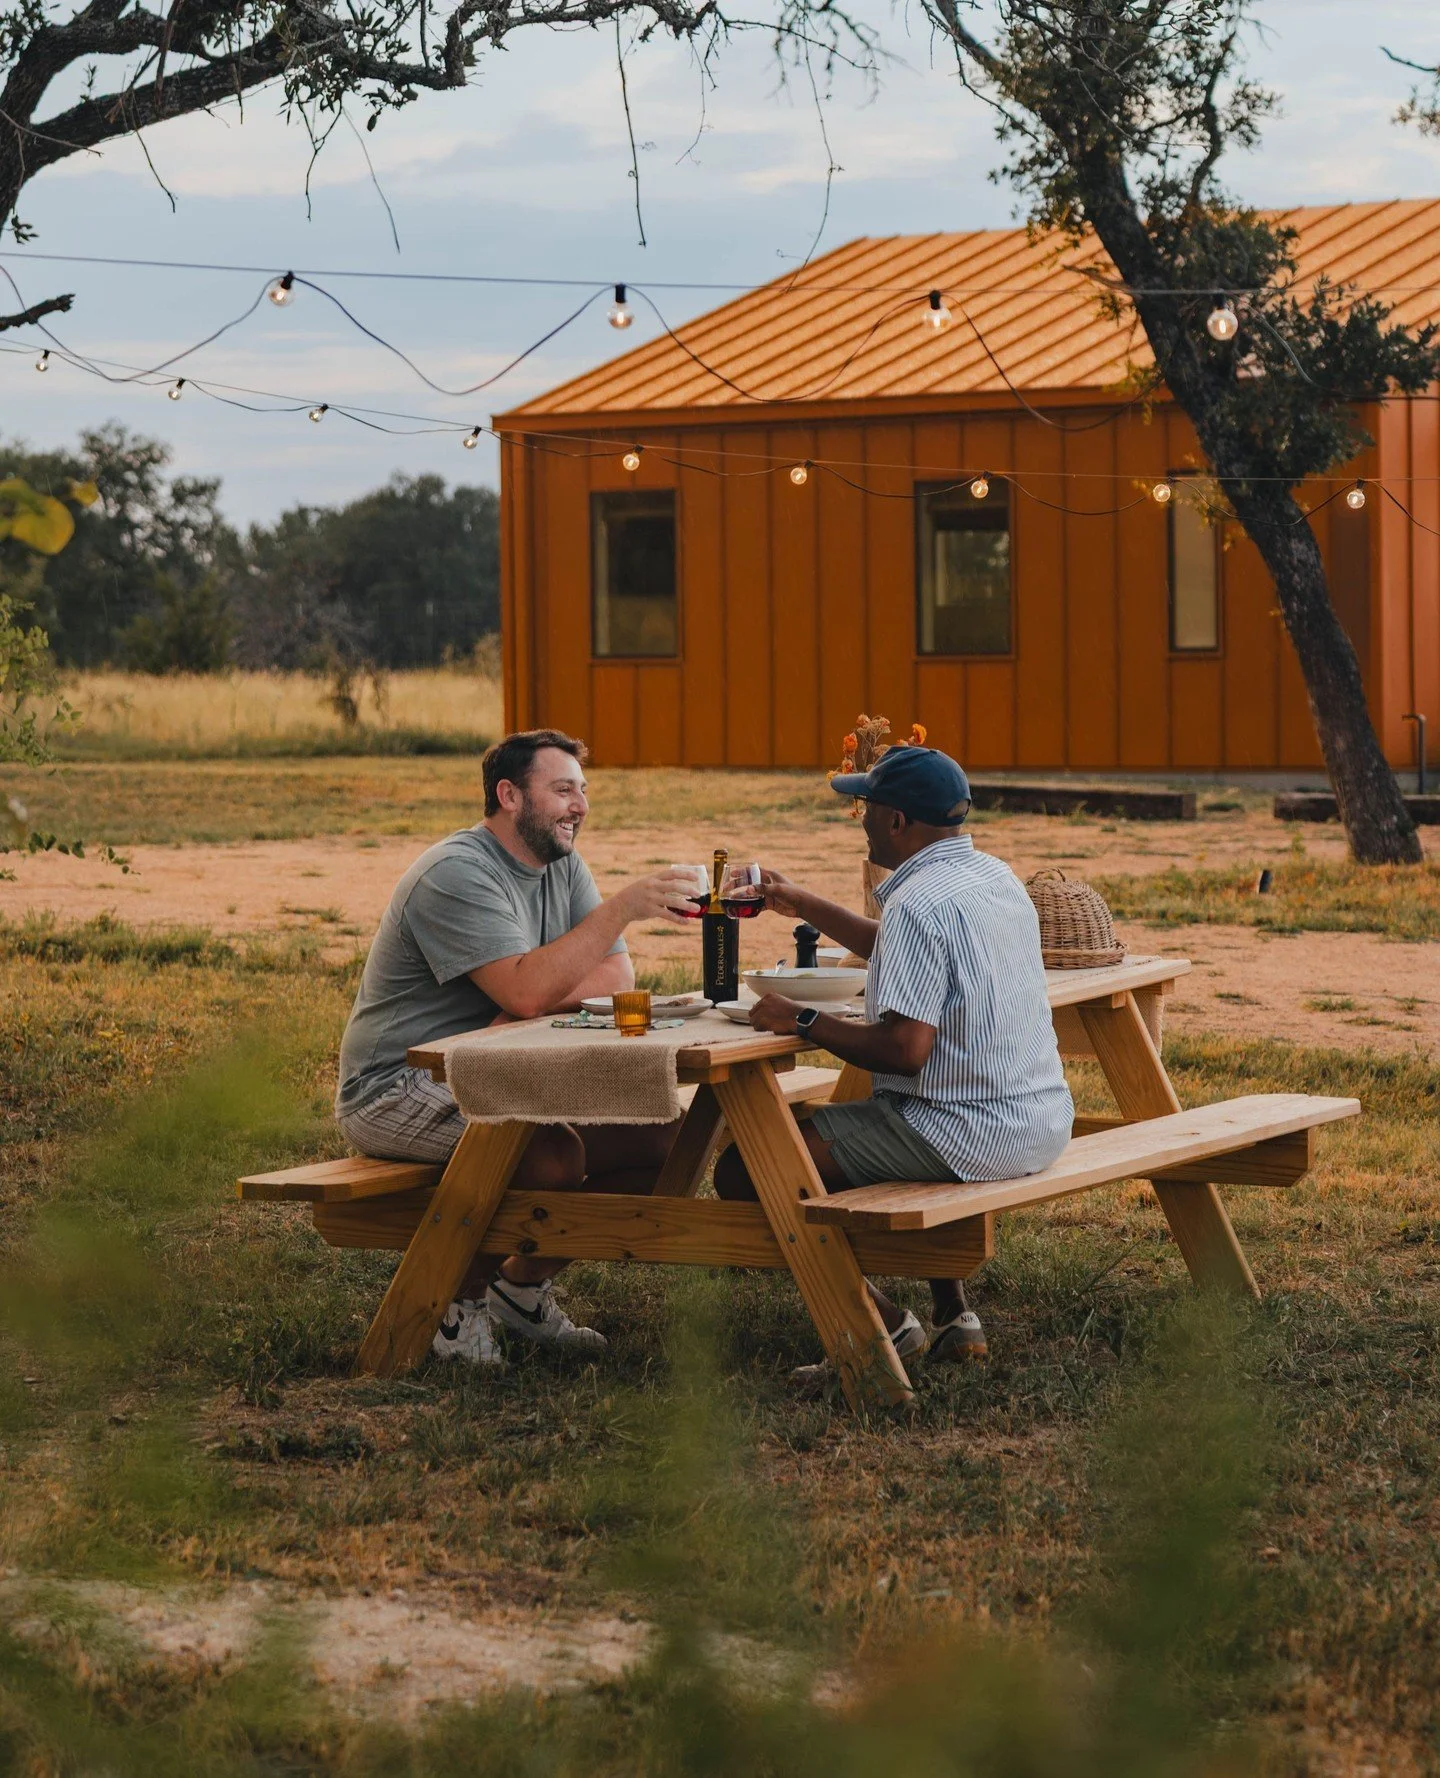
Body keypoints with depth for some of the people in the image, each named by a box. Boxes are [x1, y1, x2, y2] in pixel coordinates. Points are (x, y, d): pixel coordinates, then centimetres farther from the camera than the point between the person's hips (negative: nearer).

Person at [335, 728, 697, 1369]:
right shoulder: (458, 874, -19)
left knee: (658, 1131, -5)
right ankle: (460, 1294, -7)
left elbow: (617, 975, 2)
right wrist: (622, 907, -29)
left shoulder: (561, 863, 9)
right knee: (554, 1152, -33)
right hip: (394, 1090, -9)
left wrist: (539, 1004, -18)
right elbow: (527, 990, -30)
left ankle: (525, 1283, 10)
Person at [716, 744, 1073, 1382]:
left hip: (969, 1134, -10)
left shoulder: (920, 903, -19)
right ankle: (953, 1314, 26)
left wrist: (801, 1020, -13)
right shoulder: (996, 877, 12)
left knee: (743, 1169, -8)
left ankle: (886, 1324, -3)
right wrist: (803, 906, 35)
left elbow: (905, 1050, -26)